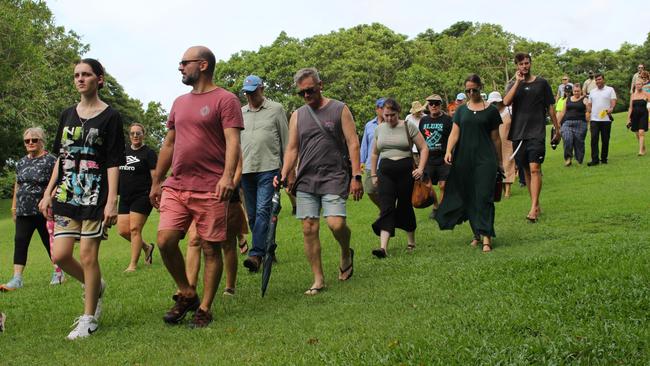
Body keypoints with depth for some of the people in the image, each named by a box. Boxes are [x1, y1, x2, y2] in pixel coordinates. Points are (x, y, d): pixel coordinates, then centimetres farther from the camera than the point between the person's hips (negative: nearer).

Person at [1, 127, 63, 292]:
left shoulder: (50, 161, -7)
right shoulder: (21, 162, 14)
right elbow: (17, 185, 21)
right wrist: (14, 206, 19)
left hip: (44, 211, -6)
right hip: (24, 211, 6)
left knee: (50, 242, 6)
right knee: (20, 242, -4)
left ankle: (58, 272, 26)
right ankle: (17, 279, -6)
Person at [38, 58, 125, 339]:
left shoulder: (110, 116, -3)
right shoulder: (68, 115, 13)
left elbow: (113, 163, -7)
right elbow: (60, 158, 18)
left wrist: (112, 201, -14)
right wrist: (48, 193, 12)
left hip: (95, 197, -5)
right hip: (66, 196, 6)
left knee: (88, 256, -4)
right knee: (60, 255, 0)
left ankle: (89, 319, 9)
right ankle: (94, 286, 29)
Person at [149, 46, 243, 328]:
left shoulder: (225, 100, -2)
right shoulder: (179, 103, 19)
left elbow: (233, 142, -12)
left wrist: (228, 176, -26)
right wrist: (156, 182, 21)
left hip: (210, 189, -6)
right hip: (175, 187, 6)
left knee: (211, 249, 0)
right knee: (165, 240, -7)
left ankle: (204, 309, 11)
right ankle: (186, 295, 12)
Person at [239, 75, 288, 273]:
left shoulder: (276, 109, 3)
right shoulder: (240, 113, 15)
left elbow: (286, 140, 4)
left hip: (269, 169, -5)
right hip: (246, 169, 5)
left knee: (263, 211, -15)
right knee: (252, 215, 8)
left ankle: (256, 254, -20)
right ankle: (267, 250, 19)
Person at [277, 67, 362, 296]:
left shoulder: (339, 110, 3)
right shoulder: (297, 116, 13)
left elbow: (353, 143, 0)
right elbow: (291, 149, 14)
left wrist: (356, 176, -8)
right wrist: (284, 177, 1)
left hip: (334, 177, -3)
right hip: (305, 180, 4)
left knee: (336, 223, -17)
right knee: (309, 229, -1)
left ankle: (346, 254, 16)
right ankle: (318, 279, 9)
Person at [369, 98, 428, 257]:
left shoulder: (409, 127, -1)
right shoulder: (379, 129, 10)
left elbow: (424, 148, 0)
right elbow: (375, 153, 20)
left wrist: (420, 168, -10)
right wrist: (373, 174, 16)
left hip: (406, 171, -2)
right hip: (385, 172, 2)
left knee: (405, 206, 7)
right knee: (386, 208, -9)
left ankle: (411, 242, 26)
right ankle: (383, 247, -18)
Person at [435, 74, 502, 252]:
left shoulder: (491, 111, 5)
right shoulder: (461, 110, 12)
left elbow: (496, 138, 7)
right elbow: (454, 133, 5)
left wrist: (500, 162, 10)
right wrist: (448, 151, -13)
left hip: (485, 159, -3)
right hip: (464, 159, 3)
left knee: (484, 196, -11)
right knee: (468, 197, 7)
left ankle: (486, 237, -13)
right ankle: (477, 233, 19)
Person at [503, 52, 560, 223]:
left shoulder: (541, 83, 5)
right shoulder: (514, 85, 10)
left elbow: (550, 108, 9)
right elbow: (506, 102, -11)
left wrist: (557, 129, 11)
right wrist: (518, 81, -11)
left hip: (537, 132, -3)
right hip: (518, 133, 3)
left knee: (534, 168, -14)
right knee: (526, 170, 9)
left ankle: (533, 208, -20)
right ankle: (536, 204, 20)